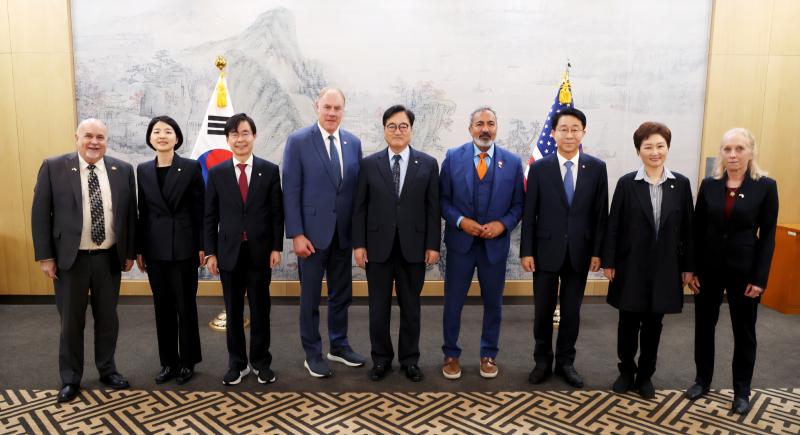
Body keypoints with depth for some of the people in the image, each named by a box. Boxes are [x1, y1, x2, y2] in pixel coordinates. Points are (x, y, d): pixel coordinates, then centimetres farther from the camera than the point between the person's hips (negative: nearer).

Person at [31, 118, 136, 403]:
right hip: (70, 258, -2)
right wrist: (45, 256, -7)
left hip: (109, 258, 2)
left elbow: (130, 213, 6)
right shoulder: (53, 167, -4)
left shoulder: (123, 170, 2)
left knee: (108, 318, 14)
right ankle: (70, 379, 26)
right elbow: (40, 214, -4)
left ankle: (107, 370, 31)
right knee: (71, 321, 10)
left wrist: (130, 252, 4)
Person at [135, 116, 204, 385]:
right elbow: (142, 212, 9)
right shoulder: (143, 170, 7)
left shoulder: (191, 168, -4)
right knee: (162, 306, 10)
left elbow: (200, 210, -4)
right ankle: (168, 362, 22)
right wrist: (139, 249, 7)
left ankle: (187, 361, 18)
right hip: (155, 249, 4)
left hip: (184, 247, -3)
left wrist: (202, 246, -7)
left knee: (185, 306, 4)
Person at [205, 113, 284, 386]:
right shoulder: (217, 173, 3)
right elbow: (210, 216, 4)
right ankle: (237, 363, 22)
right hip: (229, 252, 1)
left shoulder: (270, 170, 1)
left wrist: (276, 248, -5)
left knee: (260, 309, 8)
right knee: (233, 311, 9)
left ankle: (261, 362, 21)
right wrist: (210, 252, 0)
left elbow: (277, 213, 0)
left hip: (260, 251, -1)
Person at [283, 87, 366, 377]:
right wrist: (296, 234, -14)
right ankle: (312, 353, 23)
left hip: (344, 233, 4)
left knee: (342, 294, 15)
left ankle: (339, 346, 32)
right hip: (312, 232, -4)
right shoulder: (298, 141, -6)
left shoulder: (353, 143, 6)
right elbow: (290, 191, -9)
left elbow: (357, 188, 7)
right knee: (311, 297, 8)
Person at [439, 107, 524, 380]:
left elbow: (519, 204, 3)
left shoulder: (513, 162, 1)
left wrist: (503, 224, -14)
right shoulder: (453, 157, -1)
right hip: (460, 242, -1)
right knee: (453, 302, 8)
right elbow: (442, 199, -1)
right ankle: (451, 354, 25)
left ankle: (489, 355, 30)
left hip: (495, 244, 1)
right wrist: (460, 221, -15)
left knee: (493, 302, 12)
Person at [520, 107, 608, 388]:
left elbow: (600, 214, 1)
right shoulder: (539, 168, -3)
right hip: (546, 251, -1)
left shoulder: (597, 168, 0)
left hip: (579, 253, 1)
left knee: (572, 311, 11)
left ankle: (565, 362, 27)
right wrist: (526, 251, -6)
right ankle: (543, 360, 27)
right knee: (543, 311, 10)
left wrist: (597, 252, -2)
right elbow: (529, 214, -3)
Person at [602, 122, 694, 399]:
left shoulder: (681, 184, 1)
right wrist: (608, 261, -6)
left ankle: (645, 375, 27)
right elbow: (613, 225, -3)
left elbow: (687, 228, 3)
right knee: (628, 322, 9)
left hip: (665, 267, 1)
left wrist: (688, 266, 3)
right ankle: (626, 372, 26)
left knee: (653, 324, 11)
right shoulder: (626, 183, -4)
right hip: (631, 265, -1)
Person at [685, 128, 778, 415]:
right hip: (709, 267, 2)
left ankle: (742, 391, 26)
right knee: (704, 326, 12)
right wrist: (692, 270, -1)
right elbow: (697, 230, 3)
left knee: (744, 331, 10)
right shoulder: (709, 185, 1)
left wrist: (760, 278, -9)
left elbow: (768, 235, -5)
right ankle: (702, 380, 29)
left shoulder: (766, 186, -5)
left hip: (744, 270, -2)